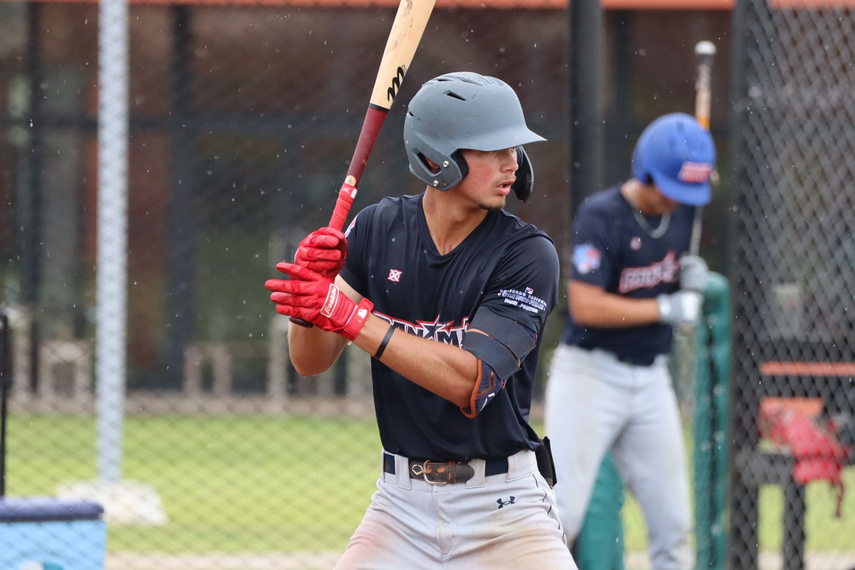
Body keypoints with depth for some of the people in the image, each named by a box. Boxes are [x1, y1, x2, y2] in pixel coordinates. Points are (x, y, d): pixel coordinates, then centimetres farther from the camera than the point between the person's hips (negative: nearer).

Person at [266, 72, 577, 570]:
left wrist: (351, 314, -26)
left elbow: (469, 380, -23)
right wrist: (313, 287, -20)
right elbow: (309, 362, 1)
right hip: (402, 501, 3)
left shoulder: (527, 253, -12)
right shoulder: (378, 230, 1)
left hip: (502, 506, -3)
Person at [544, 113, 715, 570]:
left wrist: (691, 276, -2)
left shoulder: (681, 211, 6)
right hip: (592, 373, -7)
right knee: (560, 514, -12)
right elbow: (585, 306, -23)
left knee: (672, 521, 6)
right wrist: (665, 309, -20)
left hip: (651, 377, 7)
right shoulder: (601, 216, -16)